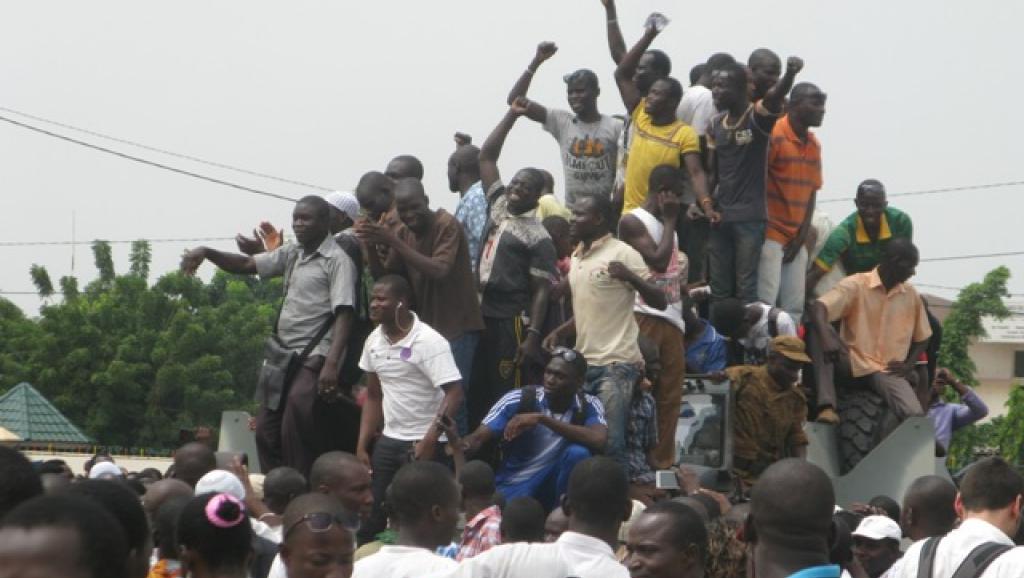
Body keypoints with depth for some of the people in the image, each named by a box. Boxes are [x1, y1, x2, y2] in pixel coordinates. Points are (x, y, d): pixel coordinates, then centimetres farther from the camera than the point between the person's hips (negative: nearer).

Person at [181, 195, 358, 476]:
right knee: (266, 433, 8)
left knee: (294, 434, -17)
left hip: (313, 358, -8)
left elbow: (344, 315, -16)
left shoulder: (337, 260, -8)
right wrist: (206, 252, 1)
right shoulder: (292, 254, 15)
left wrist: (331, 365, -26)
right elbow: (245, 266, 18)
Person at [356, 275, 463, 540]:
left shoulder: (429, 342, -14)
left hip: (422, 445, -6)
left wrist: (428, 443, -24)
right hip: (387, 442, 6)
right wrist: (362, 447, 10)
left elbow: (454, 394, -19)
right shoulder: (374, 341, 7)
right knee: (372, 519, 4)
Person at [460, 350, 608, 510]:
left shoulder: (588, 406, -10)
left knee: (578, 453, -28)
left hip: (553, 486, 1)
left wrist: (543, 419, -34)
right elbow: (477, 439, -15)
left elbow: (599, 441, -31)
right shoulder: (518, 400, -13)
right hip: (513, 488, -1)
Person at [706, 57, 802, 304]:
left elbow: (774, 98, -32)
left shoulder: (757, 117, -10)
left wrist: (790, 73, -53)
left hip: (750, 217, -6)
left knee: (746, 288, -5)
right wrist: (702, 202, -2)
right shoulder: (716, 124, 9)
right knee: (719, 289, 10)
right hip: (719, 215, 6)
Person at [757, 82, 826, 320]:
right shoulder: (773, 135, -11)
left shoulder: (814, 145, 11)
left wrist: (802, 236, 3)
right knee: (766, 302, -12)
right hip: (770, 234, -7)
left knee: (795, 306, 5)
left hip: (796, 239, 7)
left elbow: (811, 192, 12)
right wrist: (763, 229, -12)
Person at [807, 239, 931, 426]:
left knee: (914, 415, -30)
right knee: (816, 328, -31)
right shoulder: (856, 285, -5)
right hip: (853, 363, -2)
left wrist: (909, 365, 1)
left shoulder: (911, 295, 8)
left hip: (889, 371, 2)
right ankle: (826, 405, -38)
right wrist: (827, 338, -40)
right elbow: (818, 308, -20)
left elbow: (922, 338, 20)